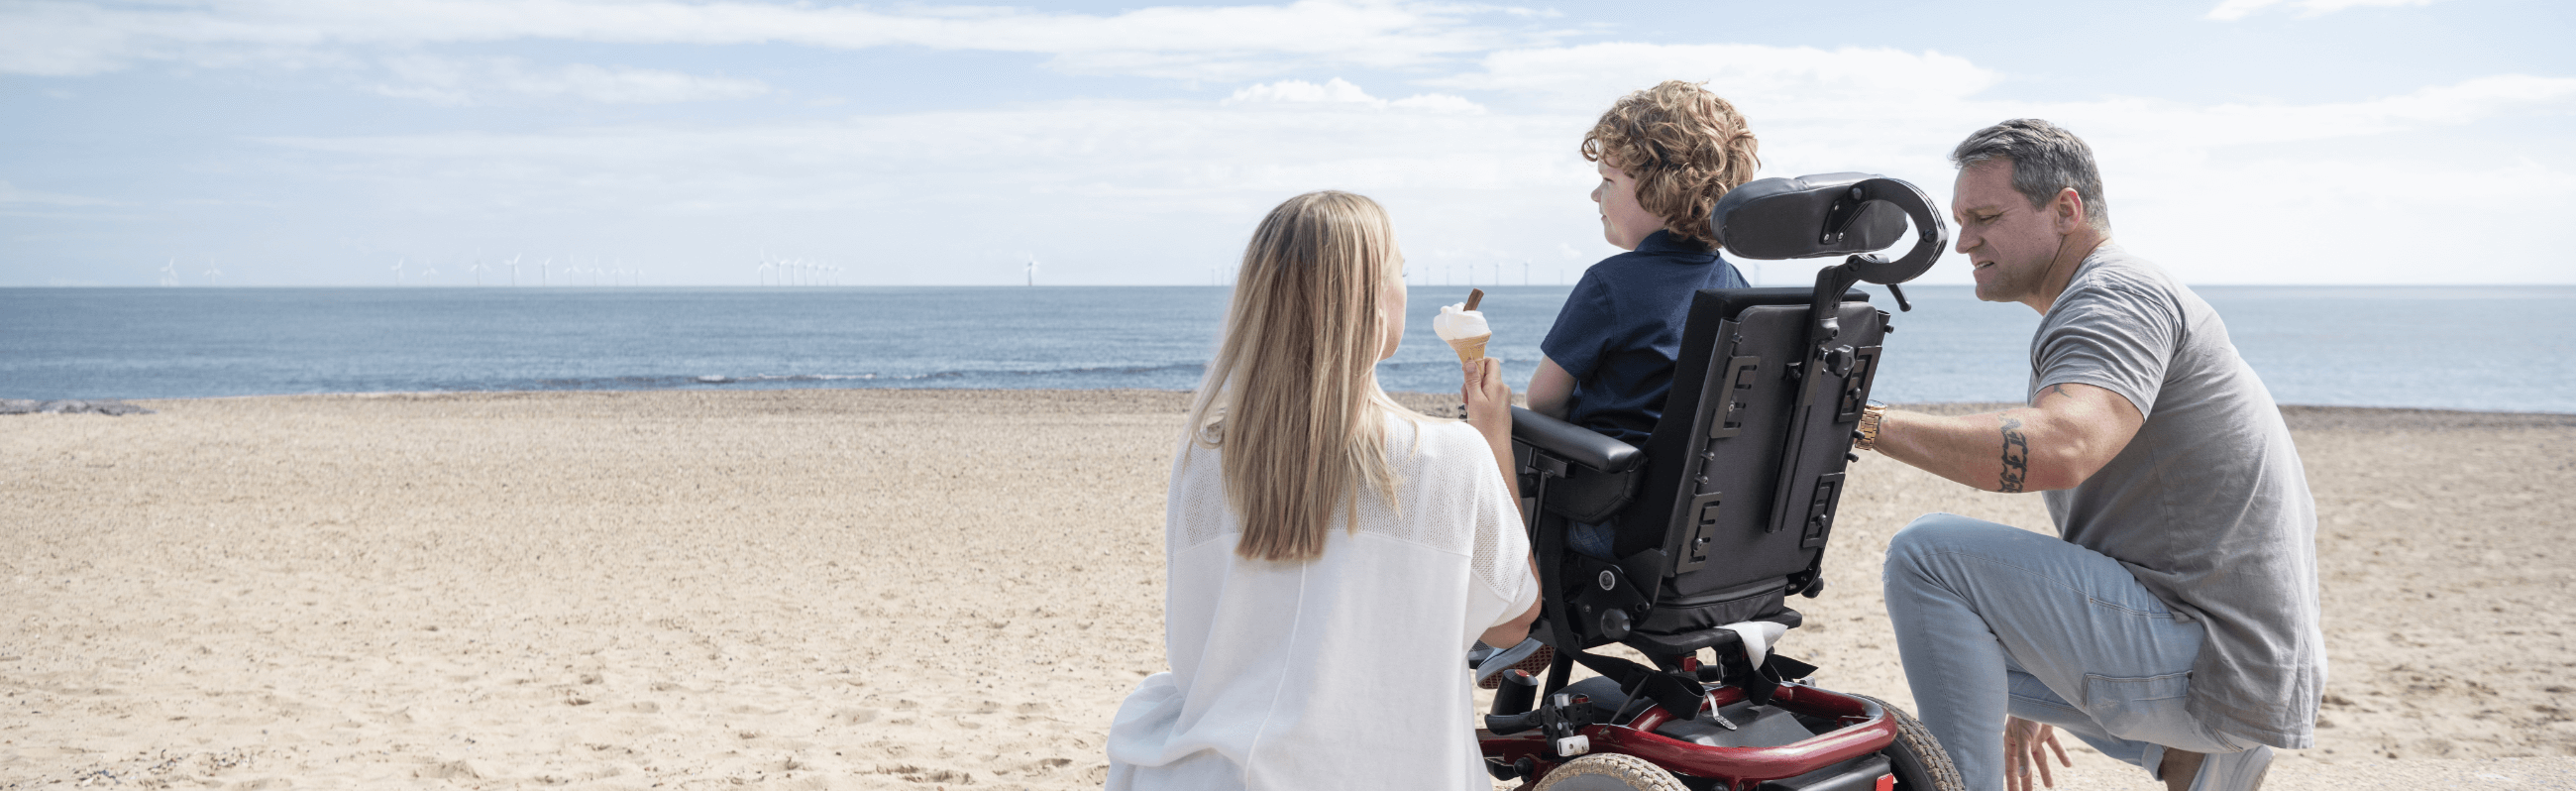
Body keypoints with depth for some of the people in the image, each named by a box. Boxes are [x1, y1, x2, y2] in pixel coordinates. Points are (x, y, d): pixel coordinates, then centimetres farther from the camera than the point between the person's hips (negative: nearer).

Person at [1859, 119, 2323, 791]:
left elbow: (2058, 448, -34)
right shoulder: (2116, 305, 22)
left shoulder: (2115, 297, -11)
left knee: (1927, 555, -19)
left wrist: (1864, 421, -29)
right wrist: (2035, 697, 28)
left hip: (2215, 668, -10)